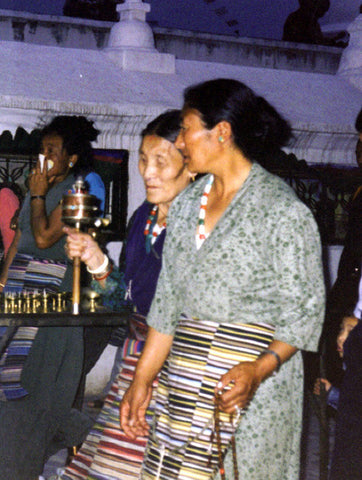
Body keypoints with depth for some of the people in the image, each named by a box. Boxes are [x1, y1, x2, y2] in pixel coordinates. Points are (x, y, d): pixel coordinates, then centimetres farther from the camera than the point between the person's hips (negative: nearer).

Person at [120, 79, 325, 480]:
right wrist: (141, 381, 11)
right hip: (183, 383, 6)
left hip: (251, 388, -6)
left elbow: (305, 310, -9)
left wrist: (259, 370, -23)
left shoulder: (282, 209, -8)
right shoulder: (187, 204, 13)